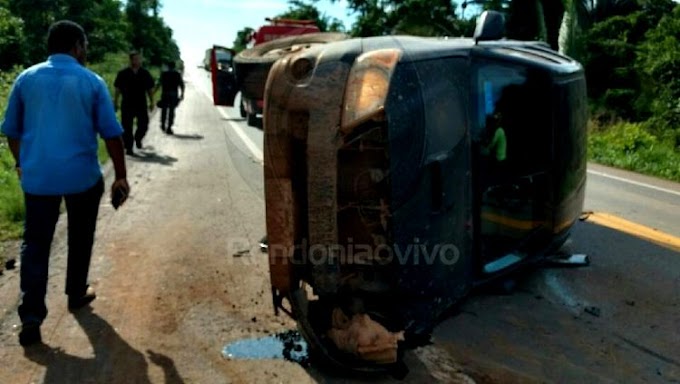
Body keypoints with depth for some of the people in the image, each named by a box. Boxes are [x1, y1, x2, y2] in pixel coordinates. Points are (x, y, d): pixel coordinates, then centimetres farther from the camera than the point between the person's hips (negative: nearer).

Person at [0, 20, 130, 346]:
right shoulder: (91, 81, -4)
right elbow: (112, 134, -5)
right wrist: (121, 176, 2)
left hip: (37, 176, 2)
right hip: (83, 176, -2)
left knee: (35, 244, 6)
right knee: (80, 239, 18)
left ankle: (31, 317, -1)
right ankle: (76, 294, 32)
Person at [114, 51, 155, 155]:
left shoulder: (145, 73, 4)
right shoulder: (123, 74, -1)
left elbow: (150, 89, 11)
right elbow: (117, 89, 4)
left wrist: (151, 102, 9)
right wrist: (115, 103, 3)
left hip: (141, 105, 1)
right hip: (127, 105, -1)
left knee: (144, 125, 2)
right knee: (127, 127, 1)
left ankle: (138, 138, 31)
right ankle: (128, 148, 10)